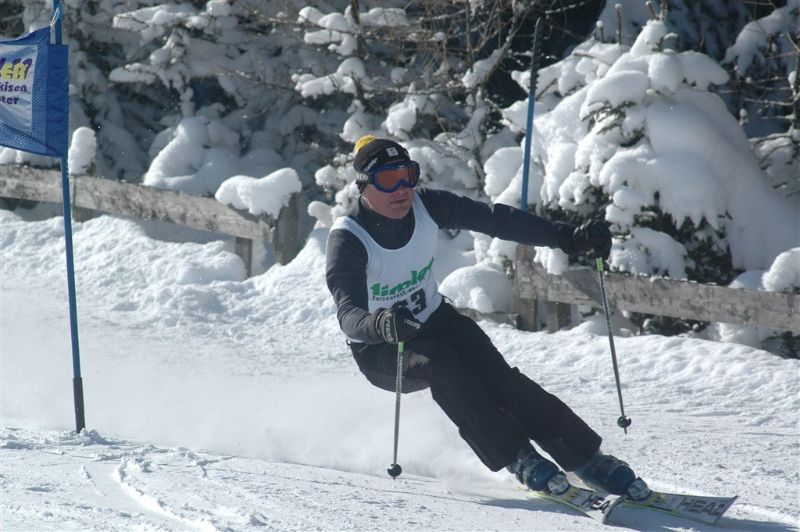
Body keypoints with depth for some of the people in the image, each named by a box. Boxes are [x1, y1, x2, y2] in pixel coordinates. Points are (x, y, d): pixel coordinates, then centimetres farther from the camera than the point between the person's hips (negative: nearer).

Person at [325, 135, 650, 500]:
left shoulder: (426, 206, -13)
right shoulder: (347, 240, -26)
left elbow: (495, 220, -13)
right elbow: (349, 315, -37)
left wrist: (568, 237, -22)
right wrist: (380, 325, -60)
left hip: (434, 320, 4)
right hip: (379, 349, -4)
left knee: (499, 379, -19)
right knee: (440, 365, -34)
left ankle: (589, 460, -17)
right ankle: (518, 458, -27)